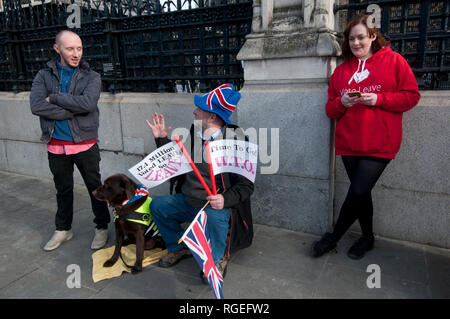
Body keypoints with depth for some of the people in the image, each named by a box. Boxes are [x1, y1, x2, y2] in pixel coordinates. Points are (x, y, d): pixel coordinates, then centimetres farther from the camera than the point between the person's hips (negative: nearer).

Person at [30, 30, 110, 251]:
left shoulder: (91, 77, -3)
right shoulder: (44, 76, 3)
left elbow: (87, 103, -22)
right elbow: (36, 106, -14)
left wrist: (54, 98, -14)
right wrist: (73, 111, -18)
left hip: (85, 145, -2)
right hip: (56, 146, 3)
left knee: (95, 187, 8)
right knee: (63, 190, 18)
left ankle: (102, 227, 26)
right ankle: (63, 229, 35)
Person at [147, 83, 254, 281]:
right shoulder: (192, 134, 2)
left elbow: (246, 185, -16)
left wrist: (225, 200, -33)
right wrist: (161, 139, 6)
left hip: (216, 205, -6)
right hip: (187, 202, 7)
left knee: (215, 216, -37)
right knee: (156, 205, -2)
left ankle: (218, 259, -5)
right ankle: (180, 248, 17)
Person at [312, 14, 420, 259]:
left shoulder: (393, 61, 2)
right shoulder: (342, 70, 11)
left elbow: (411, 96, -1)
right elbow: (330, 110, 11)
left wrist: (379, 99, -14)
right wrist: (341, 103, -11)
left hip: (379, 144, -4)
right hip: (349, 143, 4)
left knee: (357, 193, -8)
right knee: (361, 193, 12)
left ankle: (333, 237, 13)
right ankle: (367, 238, 32)